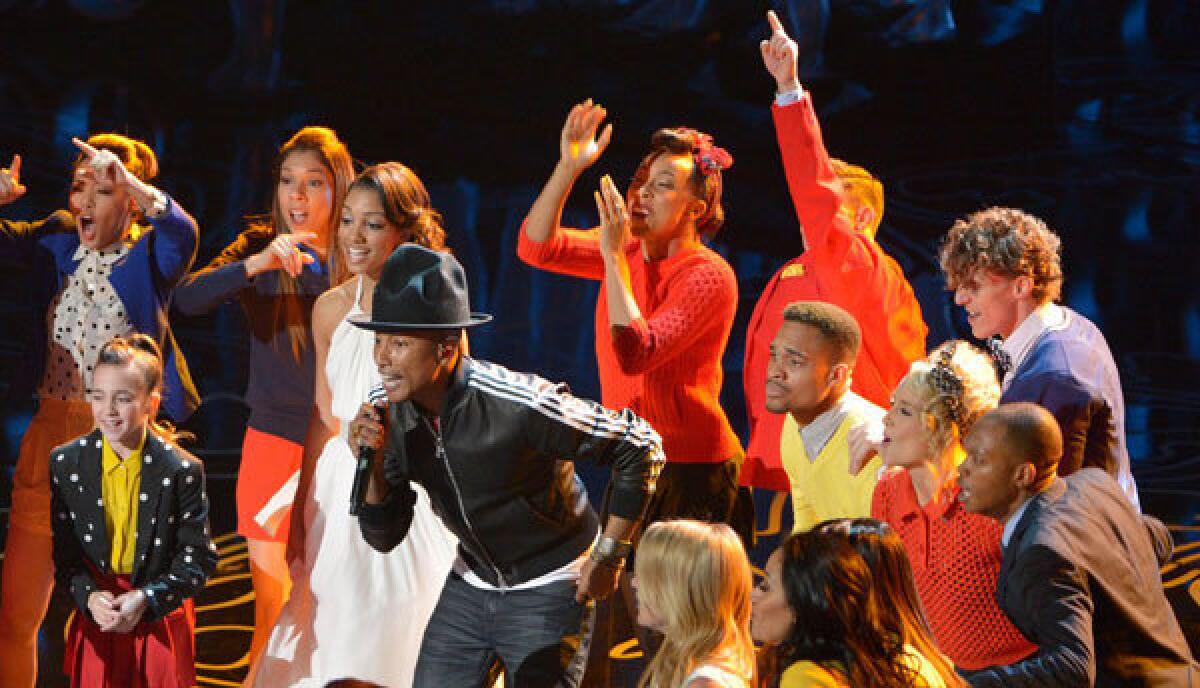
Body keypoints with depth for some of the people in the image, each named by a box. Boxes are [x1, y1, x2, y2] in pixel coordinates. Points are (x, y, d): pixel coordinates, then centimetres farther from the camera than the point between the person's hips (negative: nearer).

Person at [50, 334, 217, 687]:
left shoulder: (183, 471, -12)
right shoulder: (64, 463, -5)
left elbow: (198, 556, -10)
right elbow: (60, 550, -1)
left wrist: (145, 599, -23)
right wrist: (88, 597, -19)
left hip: (161, 623, -2)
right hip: (95, 623, 2)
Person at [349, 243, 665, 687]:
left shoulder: (518, 405, -30)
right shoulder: (389, 413, -12)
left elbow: (640, 445, -20)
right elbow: (384, 535, -4)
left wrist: (609, 556, -14)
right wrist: (372, 466, -24)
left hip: (550, 590, -5)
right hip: (471, 585, 6)